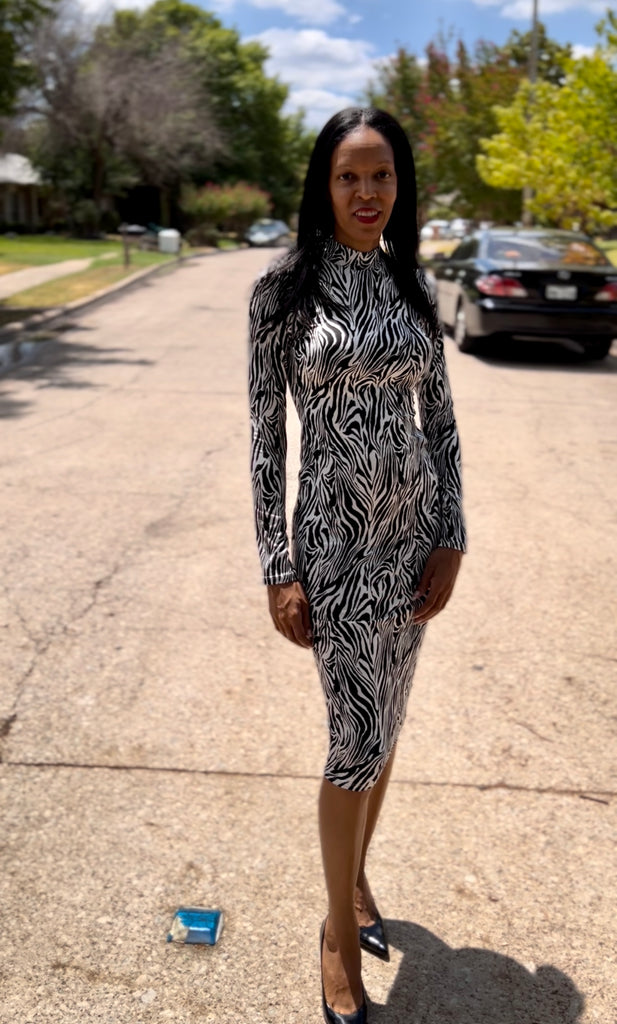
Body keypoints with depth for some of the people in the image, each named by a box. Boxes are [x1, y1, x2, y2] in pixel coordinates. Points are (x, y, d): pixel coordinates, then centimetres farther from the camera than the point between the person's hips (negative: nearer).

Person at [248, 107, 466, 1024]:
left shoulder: (412, 285, 6)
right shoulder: (284, 288, -7)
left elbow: (440, 417, 8)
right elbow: (265, 433, -8)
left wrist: (450, 538, 1)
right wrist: (278, 569, -10)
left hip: (414, 527, 5)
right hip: (337, 533, -4)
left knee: (382, 721, 16)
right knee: (358, 740, 0)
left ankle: (355, 875, 40)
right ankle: (340, 928, 25)